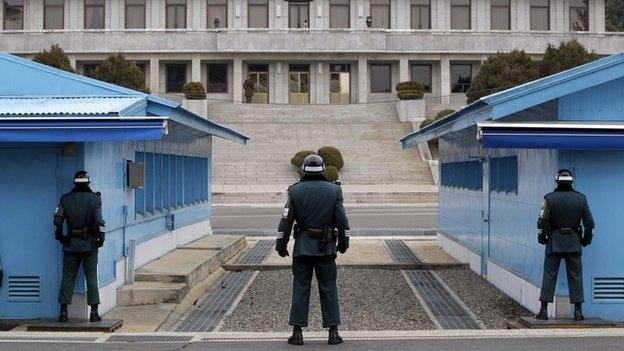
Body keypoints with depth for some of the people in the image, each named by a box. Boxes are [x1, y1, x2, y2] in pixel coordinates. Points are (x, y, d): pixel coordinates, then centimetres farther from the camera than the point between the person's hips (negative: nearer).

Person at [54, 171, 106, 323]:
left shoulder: (65, 199, 1)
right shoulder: (95, 199, -5)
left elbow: (57, 219, 0)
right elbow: (99, 221, -12)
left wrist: (59, 235, 15)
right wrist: (101, 238, 1)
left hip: (71, 244, 2)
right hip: (90, 245, -2)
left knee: (68, 277, 9)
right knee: (92, 277, 4)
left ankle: (63, 311, 8)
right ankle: (94, 312, 2)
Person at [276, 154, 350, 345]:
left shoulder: (295, 191, -3)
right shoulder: (334, 190, -1)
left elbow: (286, 221, -4)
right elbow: (342, 221, -2)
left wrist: (281, 245, 5)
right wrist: (343, 243, 10)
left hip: (302, 247, 0)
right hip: (326, 247, 0)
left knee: (300, 288, 5)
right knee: (328, 288, 5)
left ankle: (297, 332, 4)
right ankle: (333, 332, 6)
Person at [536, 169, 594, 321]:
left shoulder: (549, 198, -7)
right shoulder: (581, 198, 1)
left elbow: (542, 221, -8)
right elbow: (589, 222, 4)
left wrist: (541, 237, 7)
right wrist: (587, 239, 17)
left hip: (554, 241, -1)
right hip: (574, 242, 1)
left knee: (549, 275, 3)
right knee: (575, 276, 7)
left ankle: (544, 309, 1)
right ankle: (578, 310, 7)